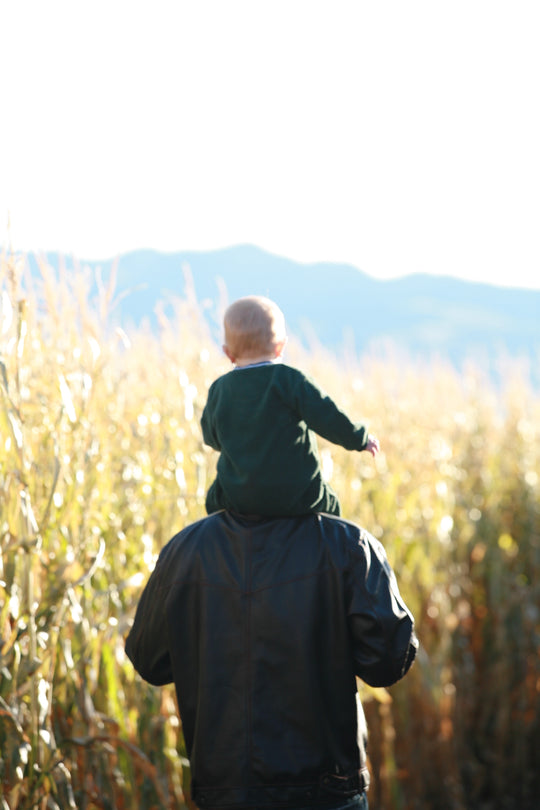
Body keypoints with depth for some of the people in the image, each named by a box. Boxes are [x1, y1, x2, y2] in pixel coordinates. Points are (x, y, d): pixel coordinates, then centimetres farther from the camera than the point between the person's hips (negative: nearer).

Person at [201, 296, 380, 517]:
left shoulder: (219, 391, 0)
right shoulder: (289, 380, -12)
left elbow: (212, 438, 14)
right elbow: (328, 418, -15)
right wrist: (361, 439, 2)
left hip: (238, 498, 2)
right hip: (295, 496, -2)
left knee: (215, 498, 33)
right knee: (330, 504, 26)